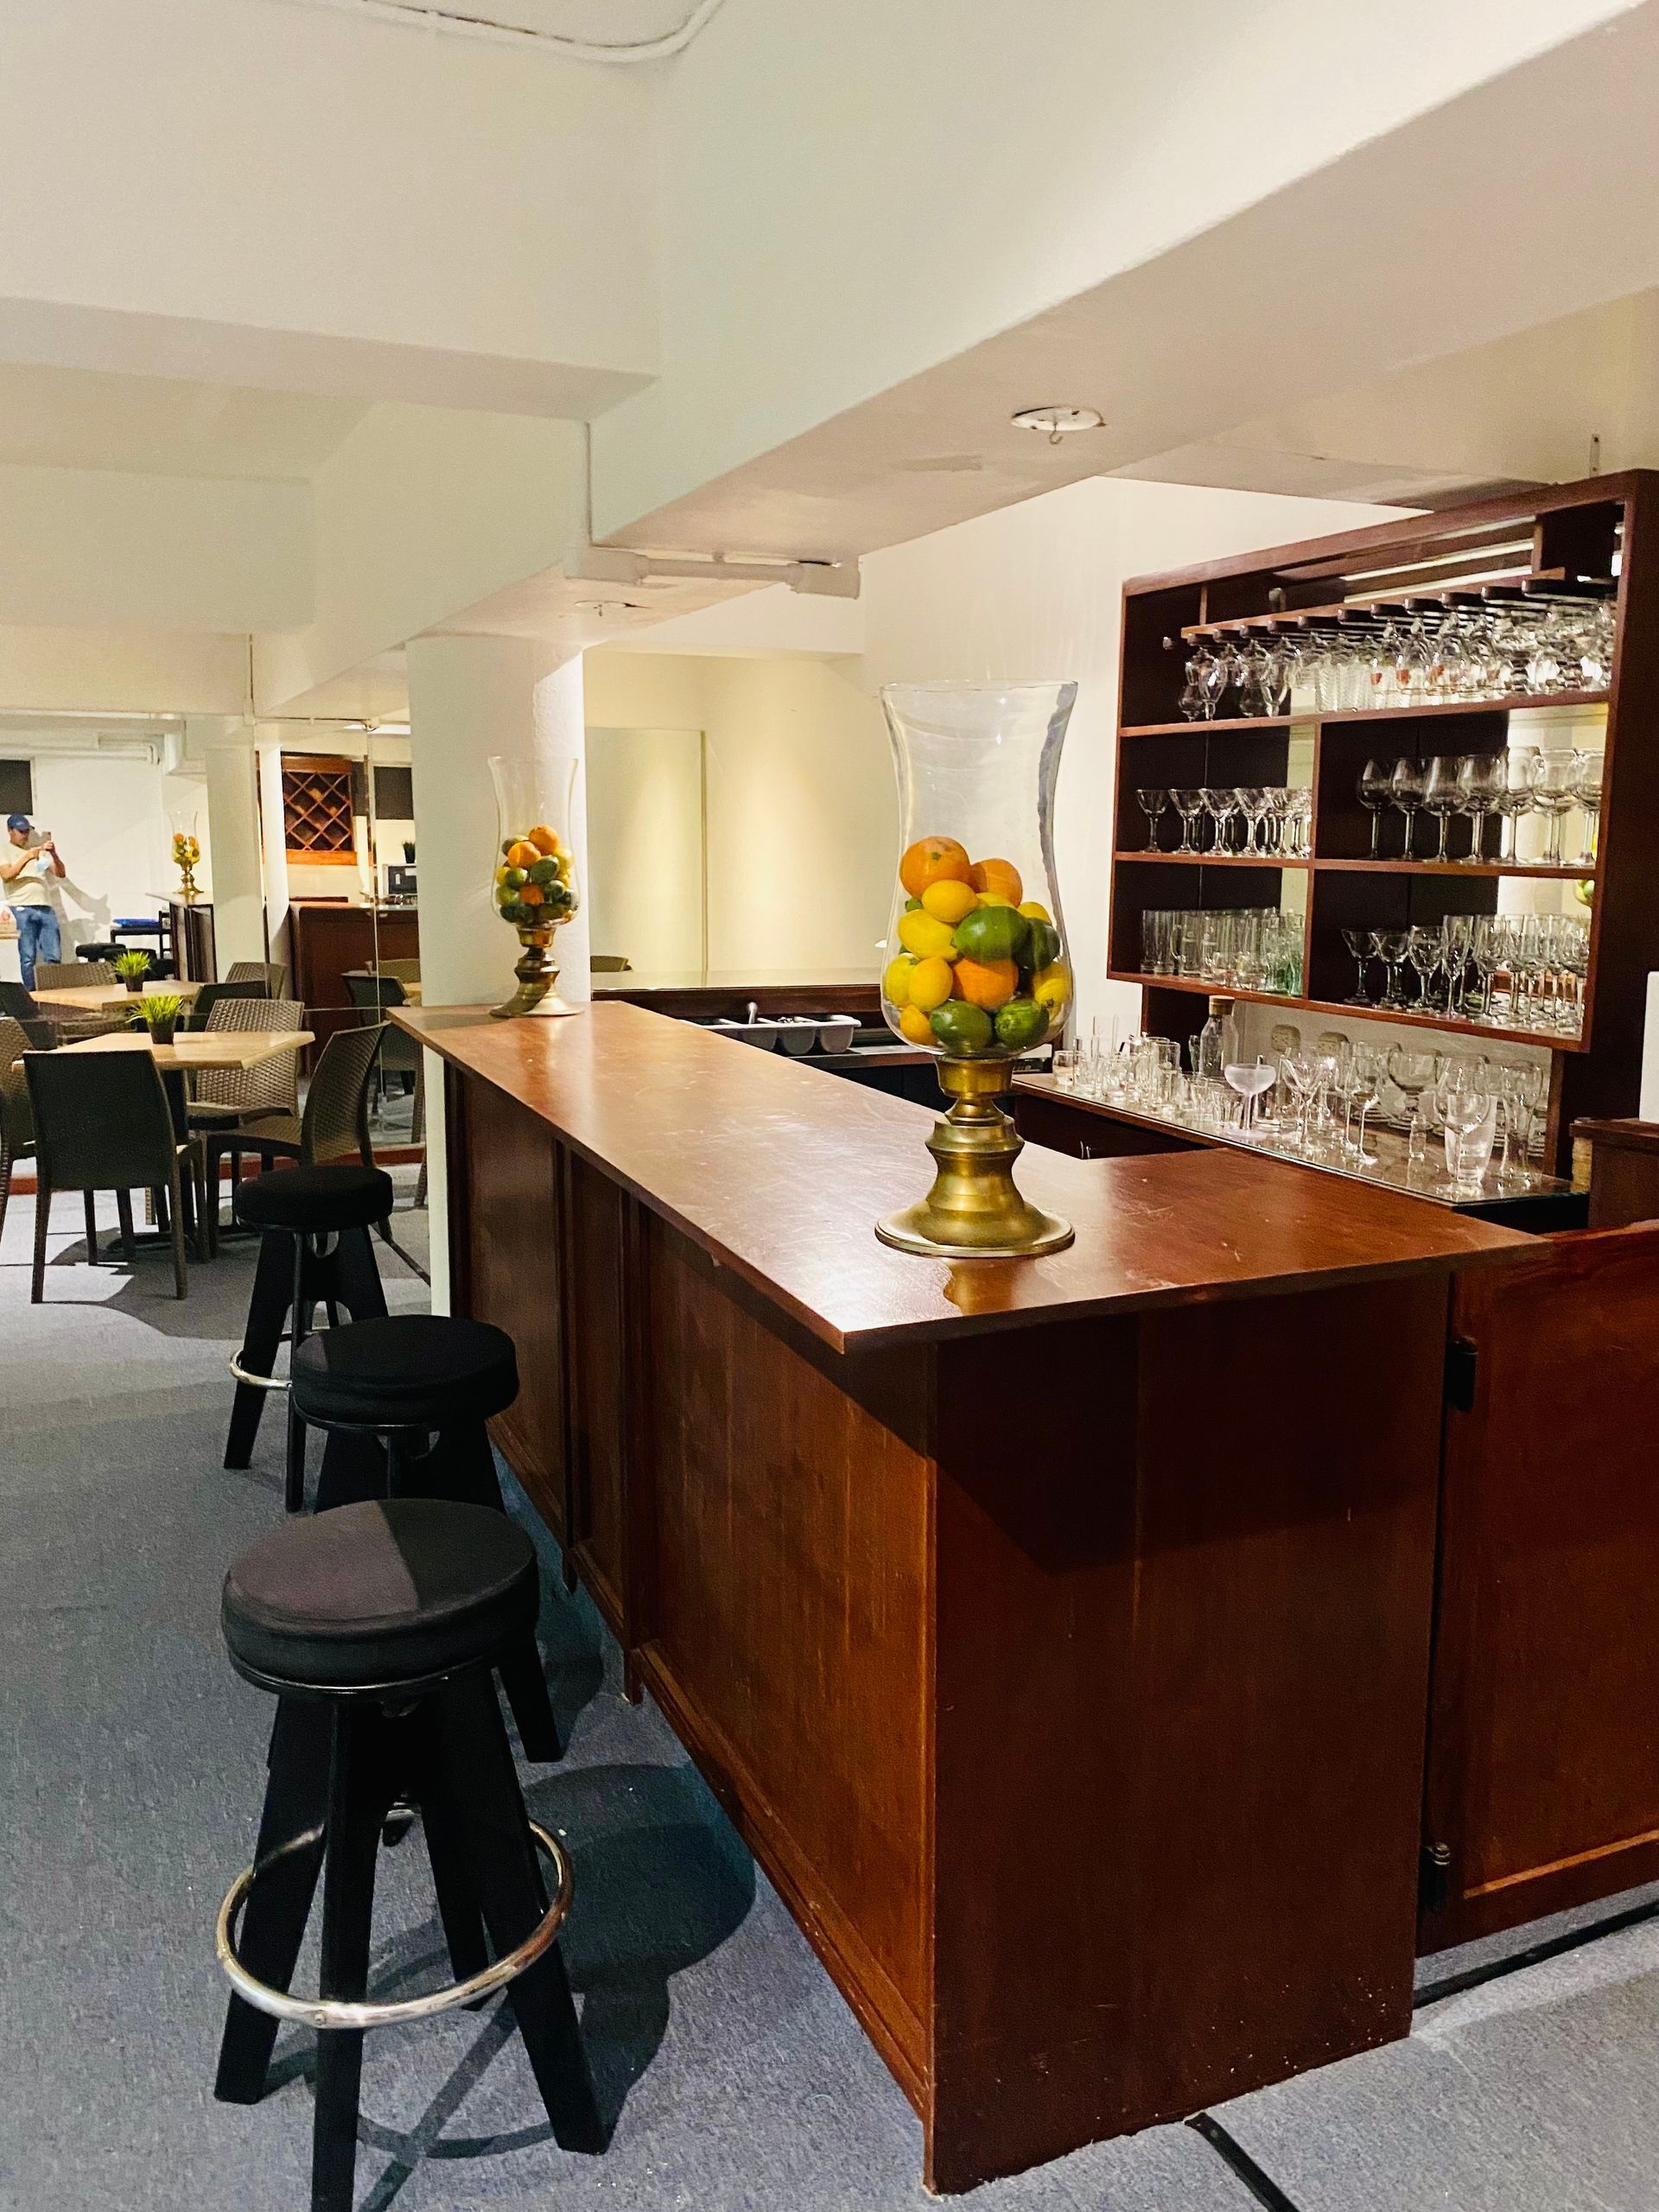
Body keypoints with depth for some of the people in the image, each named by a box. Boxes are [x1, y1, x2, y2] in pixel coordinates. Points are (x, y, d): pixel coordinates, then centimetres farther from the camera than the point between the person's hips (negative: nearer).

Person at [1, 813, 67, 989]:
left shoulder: (39, 851, 21)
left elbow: (61, 873, 14)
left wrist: (54, 854, -3)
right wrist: (27, 858, -15)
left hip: (46, 908, 4)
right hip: (22, 909, -4)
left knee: (54, 957, -3)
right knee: (28, 958, -7)